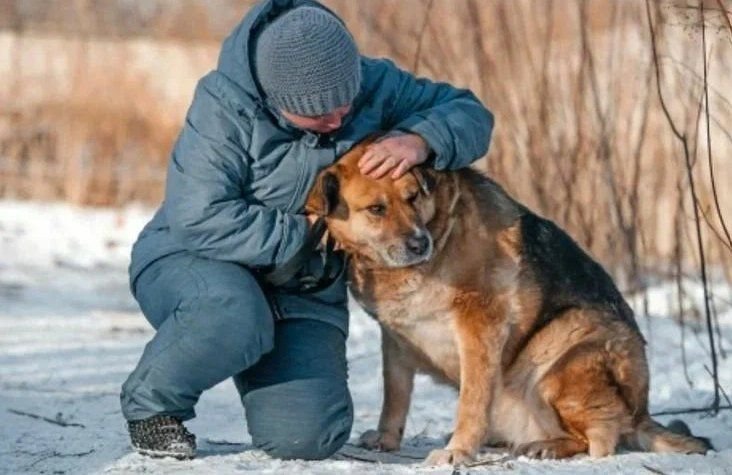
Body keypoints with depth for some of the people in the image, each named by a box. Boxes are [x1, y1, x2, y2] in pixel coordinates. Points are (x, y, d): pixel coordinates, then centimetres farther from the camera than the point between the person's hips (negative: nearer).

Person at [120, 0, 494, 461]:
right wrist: (305, 234, -24)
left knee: (305, 437, -18)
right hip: (193, 263, -4)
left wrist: (420, 141, -27)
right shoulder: (224, 107, -23)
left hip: (301, 290, 4)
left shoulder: (375, 85, -10)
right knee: (235, 317, -41)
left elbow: (471, 115, -5)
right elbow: (201, 220, -29)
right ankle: (151, 402, -9)